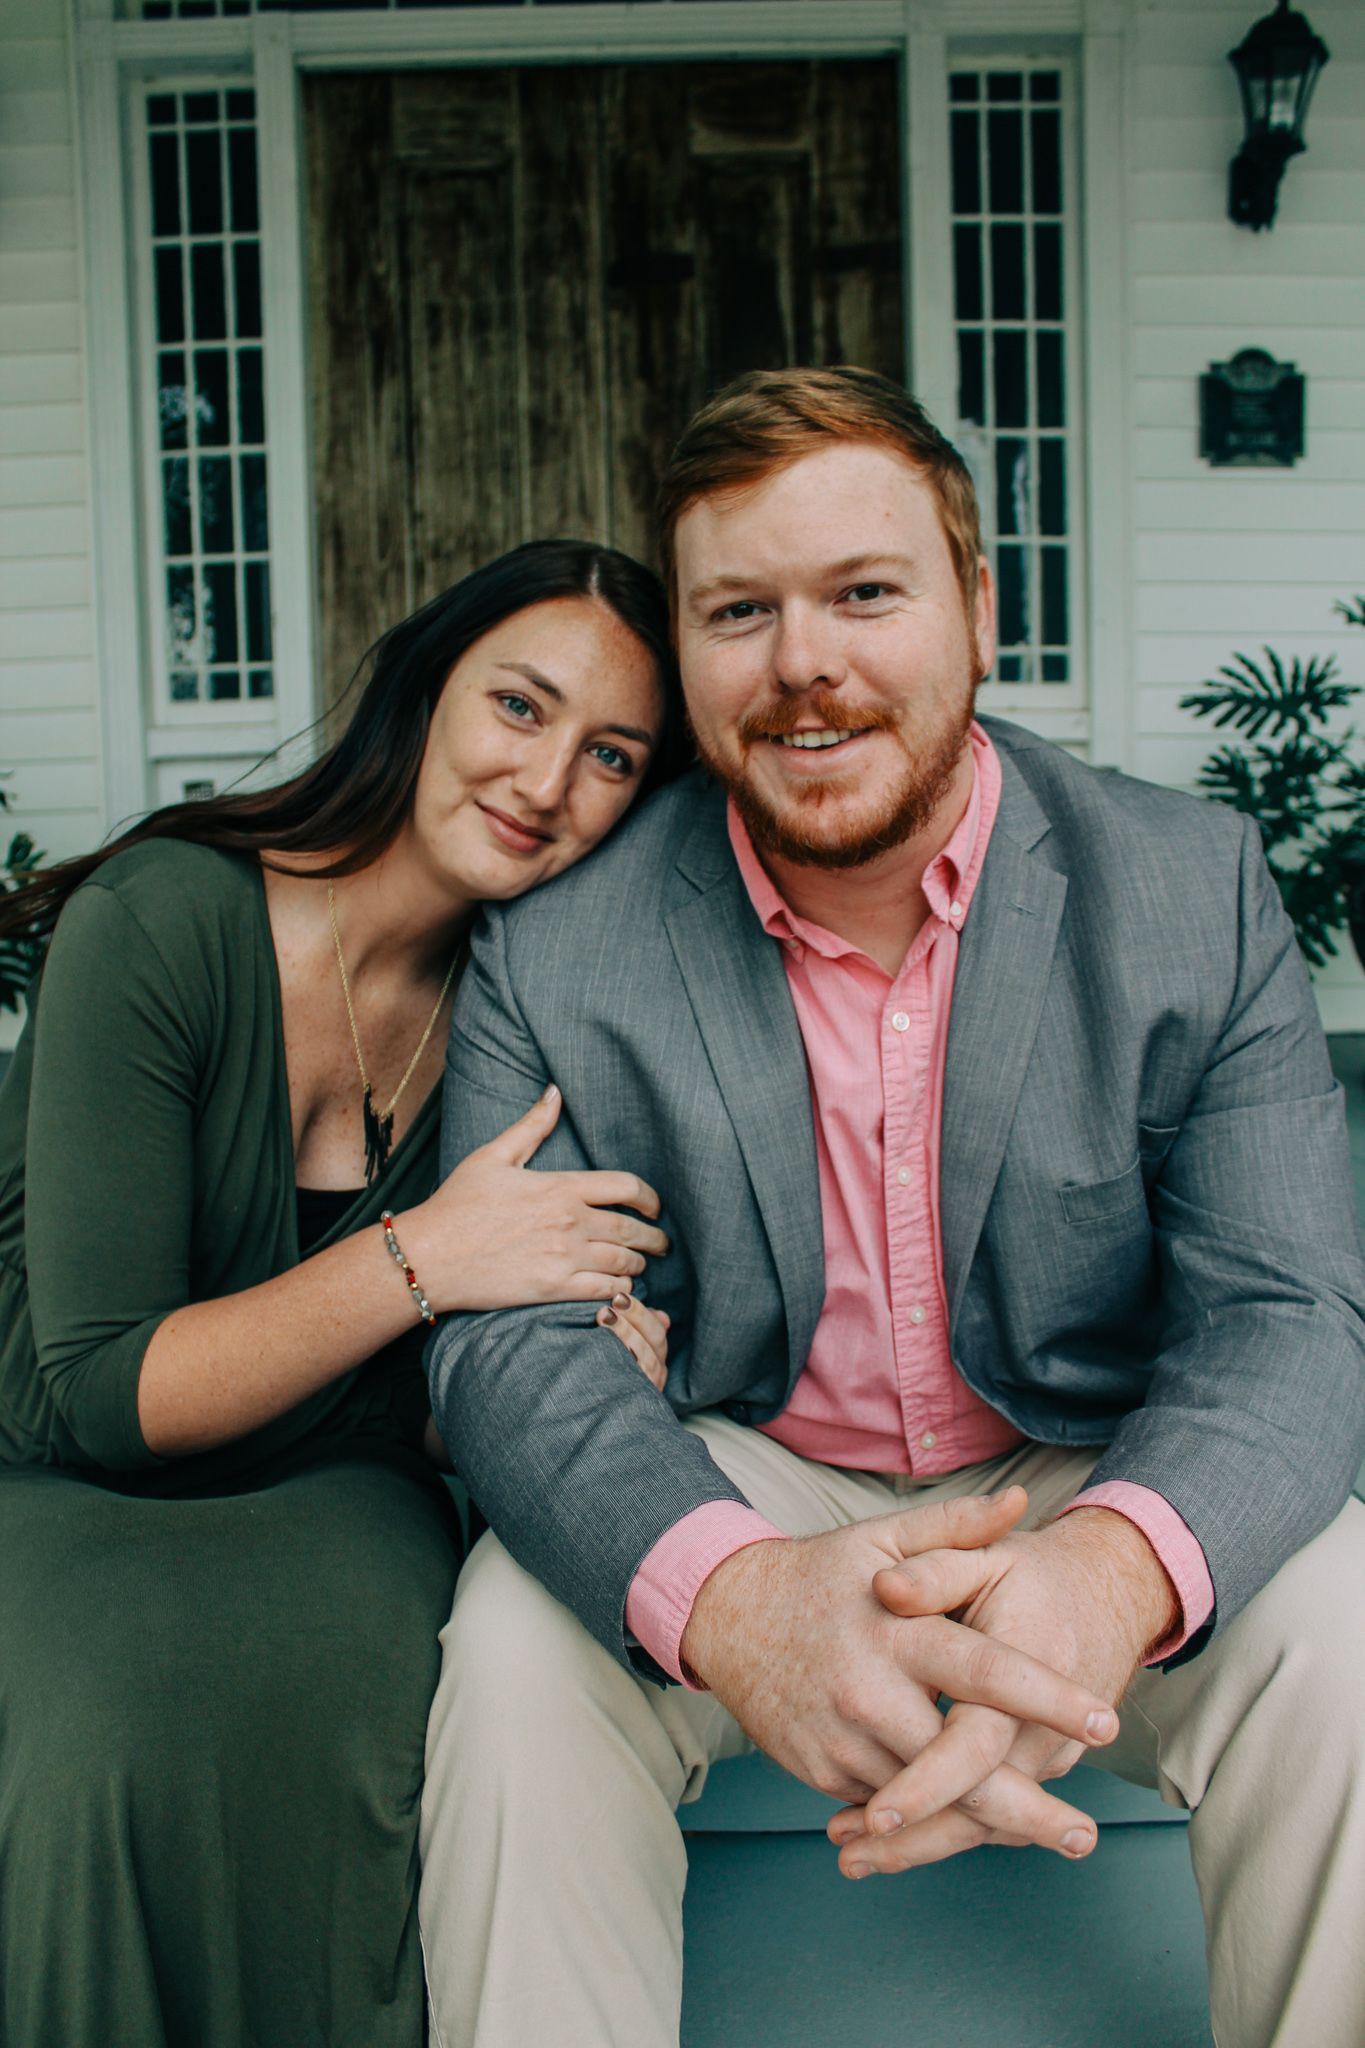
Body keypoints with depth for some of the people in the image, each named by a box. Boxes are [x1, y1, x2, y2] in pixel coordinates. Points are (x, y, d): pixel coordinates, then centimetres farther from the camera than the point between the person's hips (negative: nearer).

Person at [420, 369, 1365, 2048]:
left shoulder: (1196, 888, -10)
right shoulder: (553, 951, -11)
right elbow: (507, 1340, -16)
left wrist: (1108, 1573, -39)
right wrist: (729, 1594, -40)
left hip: (1090, 1480, 1)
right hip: (731, 1488, 0)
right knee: (520, 1648, -27)